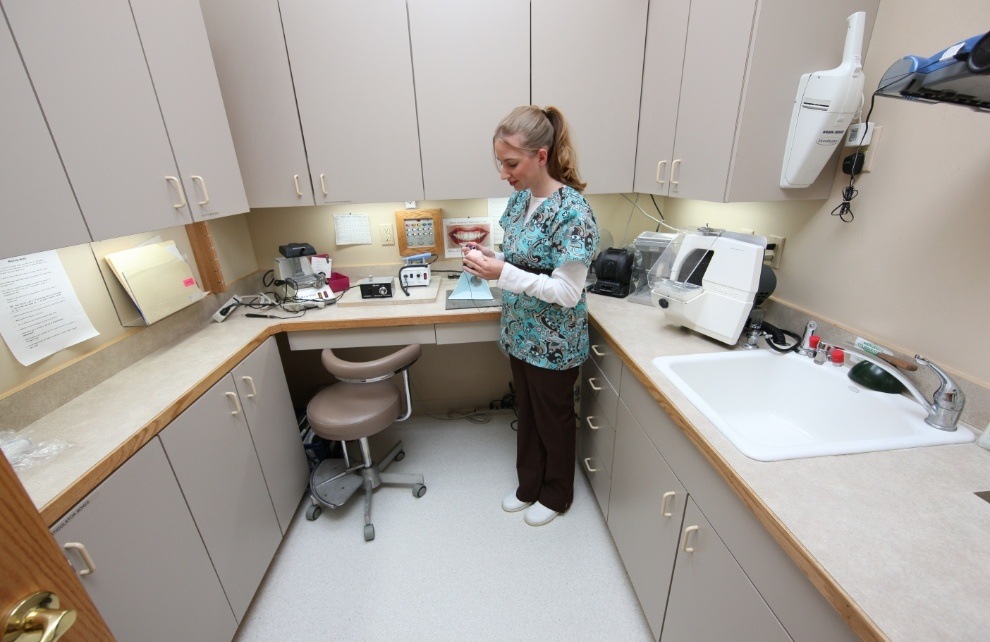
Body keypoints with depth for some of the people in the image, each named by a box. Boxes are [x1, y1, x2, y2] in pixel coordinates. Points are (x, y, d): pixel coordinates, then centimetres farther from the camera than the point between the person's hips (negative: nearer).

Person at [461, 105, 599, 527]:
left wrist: (504, 274, -29)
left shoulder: (572, 211, -22)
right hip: (520, 334, 8)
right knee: (527, 414, 23)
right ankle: (528, 486, 48)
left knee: (553, 420, 15)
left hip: (553, 344, -7)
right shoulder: (521, 197, 2)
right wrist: (490, 259, -7)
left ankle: (556, 495, 43)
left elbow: (568, 293, -24)